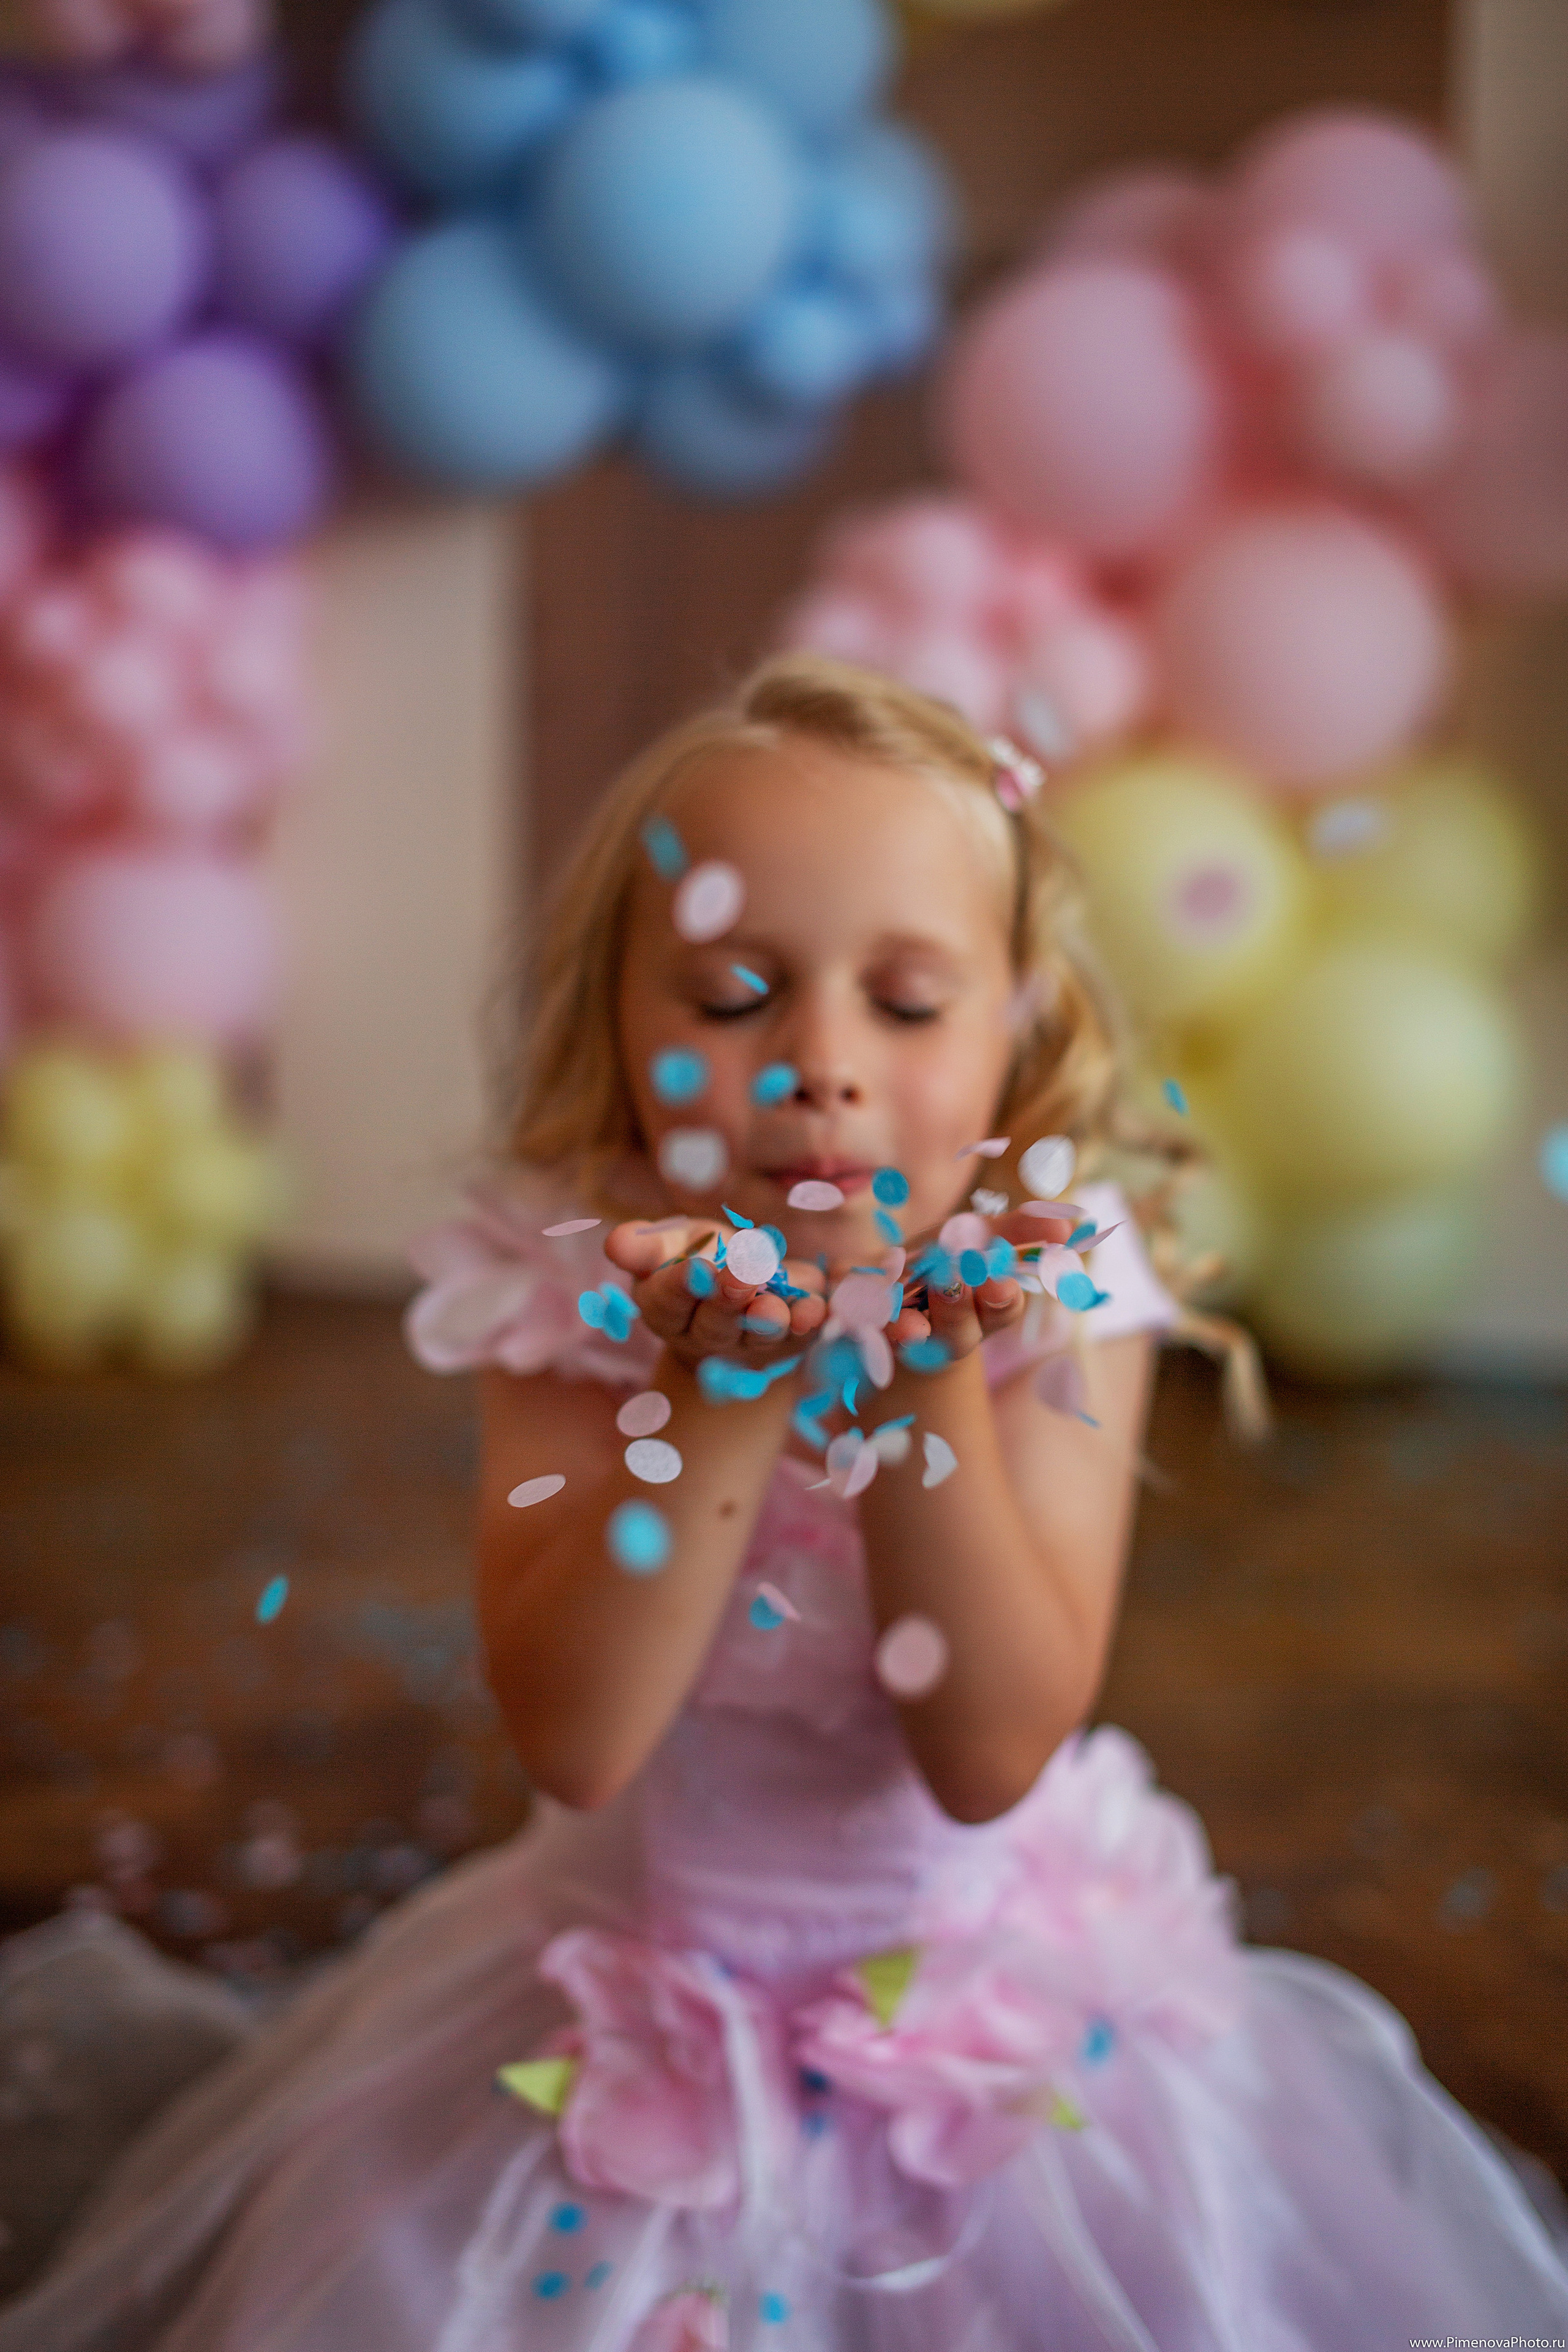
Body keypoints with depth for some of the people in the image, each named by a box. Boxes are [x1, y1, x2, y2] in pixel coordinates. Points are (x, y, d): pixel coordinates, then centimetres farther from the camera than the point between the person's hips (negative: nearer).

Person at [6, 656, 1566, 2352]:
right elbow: (576, 1740, -24)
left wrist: (929, 1372, -31)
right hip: (651, 1992, 1)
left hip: (992, 1971, 0)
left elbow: (993, 1756, -20)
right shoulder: (572, 1302, -15)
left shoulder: (1046, 1293, -15)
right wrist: (734, 1388, -33)